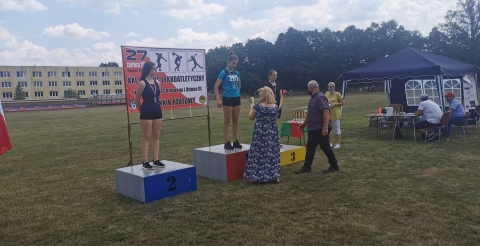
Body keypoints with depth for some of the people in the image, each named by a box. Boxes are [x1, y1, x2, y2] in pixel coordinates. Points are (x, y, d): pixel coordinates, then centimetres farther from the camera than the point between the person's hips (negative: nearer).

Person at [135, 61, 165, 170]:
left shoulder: (157, 82, 9)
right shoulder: (142, 83, -10)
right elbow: (137, 100, -5)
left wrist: (158, 107, 16)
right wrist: (142, 112, 5)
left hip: (157, 112, 7)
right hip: (146, 113, -6)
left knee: (156, 137, 10)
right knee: (146, 137, 0)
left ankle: (156, 160, 18)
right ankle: (145, 161, 6)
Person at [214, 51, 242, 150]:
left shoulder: (237, 73, 8)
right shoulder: (223, 73, -8)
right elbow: (216, 87, -12)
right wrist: (218, 99, -17)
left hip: (236, 98, 6)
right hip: (227, 99, -6)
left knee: (236, 120, 9)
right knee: (227, 121, -1)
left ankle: (236, 141, 16)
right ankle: (227, 143, 5)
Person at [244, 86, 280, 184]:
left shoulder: (257, 106, -13)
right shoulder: (276, 106, -2)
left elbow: (251, 118, 2)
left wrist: (251, 108, 19)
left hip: (260, 133, -3)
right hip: (273, 133, 3)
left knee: (259, 155, 7)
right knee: (272, 155, 12)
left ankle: (258, 177, 10)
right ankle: (274, 176, 17)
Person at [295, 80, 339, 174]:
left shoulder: (320, 97, -18)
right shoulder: (313, 98, 13)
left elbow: (326, 112, -26)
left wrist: (325, 127, -30)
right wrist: (304, 123, 27)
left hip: (321, 129, -10)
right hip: (313, 128, 10)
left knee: (325, 147, 1)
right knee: (310, 147, 9)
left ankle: (334, 166, 16)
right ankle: (306, 167, 14)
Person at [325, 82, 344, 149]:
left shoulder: (337, 94, -5)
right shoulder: (326, 95, 7)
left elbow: (343, 103, -3)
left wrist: (335, 104, -15)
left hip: (335, 114, -5)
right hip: (328, 114, 5)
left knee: (337, 128, 0)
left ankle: (338, 143, 6)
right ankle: (330, 143, 19)